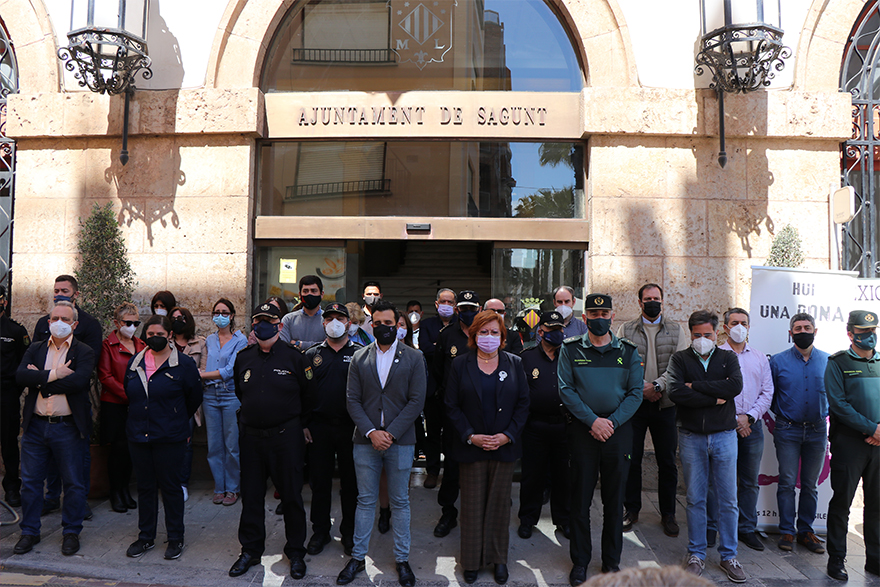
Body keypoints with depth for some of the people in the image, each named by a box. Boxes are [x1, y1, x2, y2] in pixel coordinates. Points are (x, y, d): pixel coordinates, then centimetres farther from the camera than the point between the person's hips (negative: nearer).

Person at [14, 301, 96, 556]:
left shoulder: (84, 352, -3)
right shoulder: (35, 349, 9)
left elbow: (78, 381, -20)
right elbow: (20, 375, -8)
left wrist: (40, 380, -13)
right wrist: (54, 374, -19)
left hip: (68, 427, -3)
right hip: (36, 426, 3)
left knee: (73, 483, 7)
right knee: (30, 481, 12)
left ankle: (71, 532, 23)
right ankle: (29, 532, 29)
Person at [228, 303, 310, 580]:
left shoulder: (294, 356, -6)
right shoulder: (244, 358, 6)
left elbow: (307, 395, 1)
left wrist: (293, 420, 3)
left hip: (286, 435, -3)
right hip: (251, 436, 4)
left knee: (291, 496, 6)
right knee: (251, 495, 13)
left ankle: (295, 552, 22)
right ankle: (250, 550, 30)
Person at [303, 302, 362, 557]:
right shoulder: (312, 355, 8)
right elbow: (302, 391, 8)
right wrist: (303, 424, 2)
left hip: (350, 428, -1)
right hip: (319, 428, 2)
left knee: (350, 481, 7)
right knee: (319, 480, 10)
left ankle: (350, 533, 23)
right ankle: (320, 531, 26)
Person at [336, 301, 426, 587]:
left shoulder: (414, 358, 0)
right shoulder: (359, 358, 5)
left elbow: (416, 400, -6)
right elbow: (352, 400, 1)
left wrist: (391, 433, -13)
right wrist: (371, 432, -12)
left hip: (400, 440, -1)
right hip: (366, 440, 1)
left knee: (400, 502, 10)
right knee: (365, 501, 11)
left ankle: (402, 559, 24)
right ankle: (358, 557, 25)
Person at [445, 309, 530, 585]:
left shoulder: (514, 364, 4)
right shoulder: (460, 364, 1)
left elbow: (523, 404, 3)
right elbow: (451, 406, -1)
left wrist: (507, 435, -9)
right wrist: (471, 436, -11)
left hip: (505, 446, 1)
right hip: (471, 447, -1)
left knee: (500, 503, 10)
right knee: (472, 504, 7)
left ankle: (499, 558, 26)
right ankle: (472, 561, 23)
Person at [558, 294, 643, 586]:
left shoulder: (628, 351, 5)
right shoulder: (570, 349, 1)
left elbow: (635, 392, 0)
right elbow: (566, 390, -5)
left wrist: (612, 422, -12)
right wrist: (593, 420, -14)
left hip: (619, 429, 1)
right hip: (582, 430, -1)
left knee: (614, 499, 10)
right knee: (580, 498, 6)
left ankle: (612, 561, 26)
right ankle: (580, 561, 20)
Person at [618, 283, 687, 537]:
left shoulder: (676, 331, 7)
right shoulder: (626, 330, 5)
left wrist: (657, 385, -16)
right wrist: (641, 389, -13)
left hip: (665, 404, 1)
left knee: (667, 462, 8)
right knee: (631, 459, 6)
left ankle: (668, 514, 23)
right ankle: (631, 510, 22)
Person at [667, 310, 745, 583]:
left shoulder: (728, 357, 5)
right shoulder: (680, 359, 1)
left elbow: (735, 386, -15)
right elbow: (676, 392, -16)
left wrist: (696, 386, -15)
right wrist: (715, 398, -13)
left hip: (724, 435, 1)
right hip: (691, 437, -1)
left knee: (728, 500, 7)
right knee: (695, 499, 8)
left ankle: (728, 556, 22)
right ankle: (696, 555, 21)